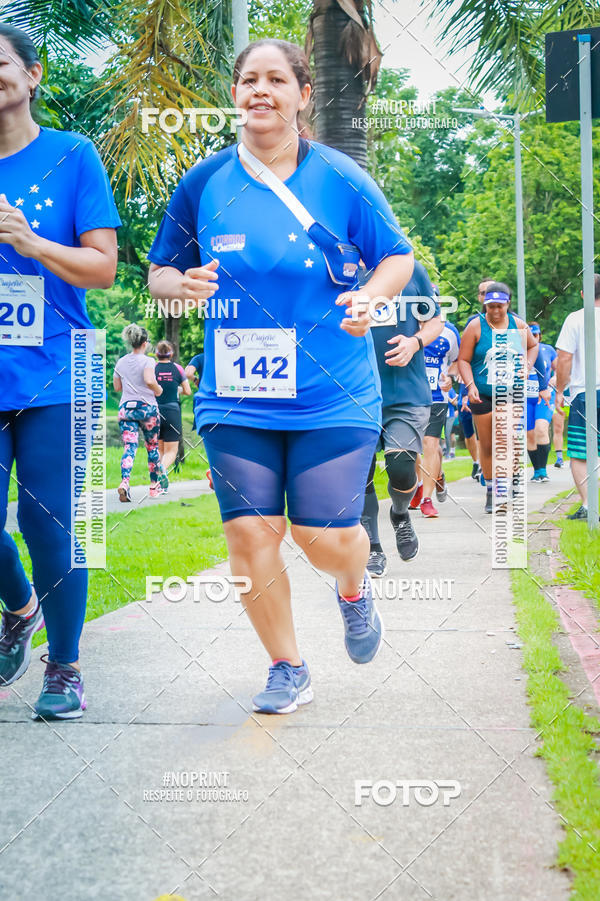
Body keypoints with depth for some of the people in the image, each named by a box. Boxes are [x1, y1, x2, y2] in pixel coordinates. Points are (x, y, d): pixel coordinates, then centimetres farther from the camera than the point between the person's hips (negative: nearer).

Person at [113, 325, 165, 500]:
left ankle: (124, 482, -28)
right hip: (146, 407, -3)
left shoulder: (120, 362, 8)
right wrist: (158, 390, -6)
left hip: (125, 408, 3)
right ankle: (155, 486, 23)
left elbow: (117, 387, 13)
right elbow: (149, 380, -24)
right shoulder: (147, 361, -8)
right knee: (152, 448, 13)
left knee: (129, 448, -5)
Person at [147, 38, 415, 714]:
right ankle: (288, 669, 17)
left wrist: (368, 298, -13)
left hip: (332, 398, -1)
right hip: (236, 398, 2)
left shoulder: (341, 180, -1)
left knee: (325, 537, -4)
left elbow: (398, 257, 9)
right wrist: (182, 285, -11)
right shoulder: (203, 183, 4)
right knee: (249, 533, -5)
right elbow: (158, 273, 13)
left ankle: (353, 589, 36)